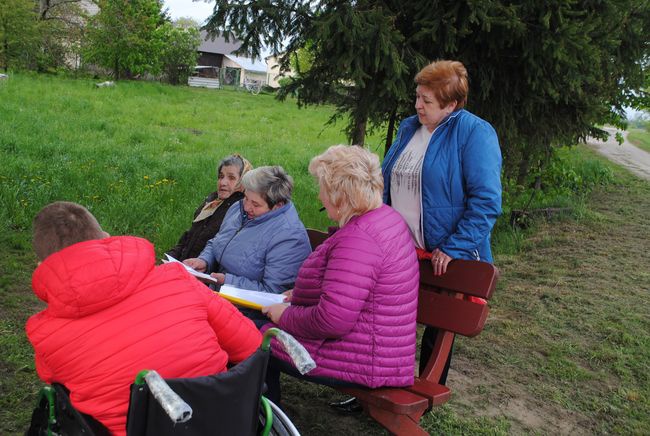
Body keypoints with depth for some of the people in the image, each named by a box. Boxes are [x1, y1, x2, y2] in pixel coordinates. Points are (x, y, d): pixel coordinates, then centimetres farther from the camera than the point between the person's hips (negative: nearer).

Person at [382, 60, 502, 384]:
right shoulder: (408, 128, 8)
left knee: (437, 329, 12)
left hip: (444, 258, -6)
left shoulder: (475, 133, -14)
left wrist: (455, 248, -24)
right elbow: (386, 181, 18)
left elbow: (486, 201, -20)